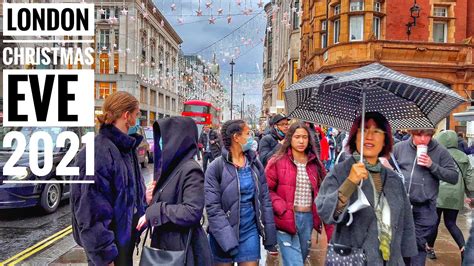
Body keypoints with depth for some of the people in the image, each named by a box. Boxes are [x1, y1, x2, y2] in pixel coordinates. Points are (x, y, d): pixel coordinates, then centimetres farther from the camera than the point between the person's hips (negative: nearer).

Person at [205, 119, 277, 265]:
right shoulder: (216, 167, -12)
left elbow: (265, 200, 4)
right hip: (224, 235, -3)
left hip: (250, 231, 3)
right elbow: (213, 207, -14)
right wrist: (228, 241, -21)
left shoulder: (255, 164, 2)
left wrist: (270, 238, 3)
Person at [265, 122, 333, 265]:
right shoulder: (278, 161, -5)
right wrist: (281, 209, -18)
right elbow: (266, 189, -5)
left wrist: (329, 227, 3)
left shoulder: (315, 163, 8)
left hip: (308, 217, 5)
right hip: (286, 218, -5)